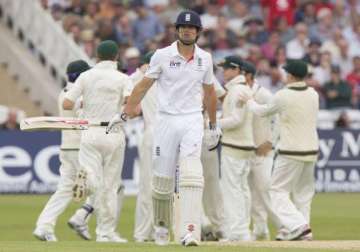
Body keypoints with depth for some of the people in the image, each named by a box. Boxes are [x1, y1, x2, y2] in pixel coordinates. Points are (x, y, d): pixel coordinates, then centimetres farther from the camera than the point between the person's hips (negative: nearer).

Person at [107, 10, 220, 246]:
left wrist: (214, 125, 22)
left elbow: (209, 93, 17)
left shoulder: (205, 58, 5)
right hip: (166, 120, 0)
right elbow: (144, 85, 2)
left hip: (192, 121, 0)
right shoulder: (163, 56, -2)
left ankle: (190, 231, -24)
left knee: (191, 173, -17)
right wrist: (124, 113, -2)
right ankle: (161, 227, 27)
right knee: (162, 177, 4)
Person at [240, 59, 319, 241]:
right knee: (303, 192, 15)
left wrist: (249, 101, 22)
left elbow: (263, 112, 2)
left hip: (290, 153, -6)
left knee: (278, 191, 1)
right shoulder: (313, 94, 3)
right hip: (311, 151, 6)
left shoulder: (283, 96, -14)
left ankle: (297, 225, -15)